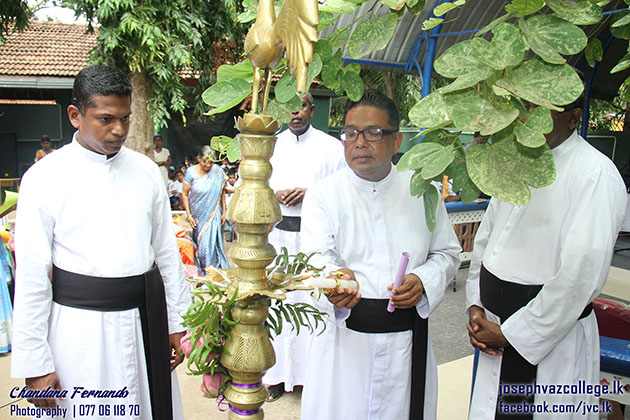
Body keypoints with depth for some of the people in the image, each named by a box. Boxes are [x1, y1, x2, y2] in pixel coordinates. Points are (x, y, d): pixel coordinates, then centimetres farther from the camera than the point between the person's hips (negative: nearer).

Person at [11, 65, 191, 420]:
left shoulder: (146, 170, 4)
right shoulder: (45, 177, -7)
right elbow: (32, 276, -7)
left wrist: (176, 322, 9)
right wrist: (35, 365, -6)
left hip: (146, 321, 4)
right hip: (80, 328, -3)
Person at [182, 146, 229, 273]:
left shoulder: (218, 172, -3)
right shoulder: (191, 172, -8)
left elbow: (222, 192, 7)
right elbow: (184, 194, -4)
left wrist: (223, 212, 6)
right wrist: (189, 215, -8)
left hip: (213, 214, 1)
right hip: (198, 214, 0)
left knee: (211, 242, -3)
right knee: (199, 242, 5)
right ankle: (200, 272, 17)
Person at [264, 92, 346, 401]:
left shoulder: (331, 146, 4)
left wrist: (309, 193, -12)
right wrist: (274, 194, -5)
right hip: (277, 233, 3)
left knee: (313, 300, -3)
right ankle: (278, 373, 13)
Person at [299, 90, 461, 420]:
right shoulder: (323, 195, -4)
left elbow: (447, 252, 11)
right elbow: (317, 256, -18)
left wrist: (424, 280, -9)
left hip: (407, 338, 2)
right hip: (345, 337, -2)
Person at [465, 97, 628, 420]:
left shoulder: (596, 173, -15)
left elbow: (581, 274, -21)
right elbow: (485, 238, 15)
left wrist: (510, 333, -15)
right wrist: (475, 306, 4)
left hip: (553, 339, -6)